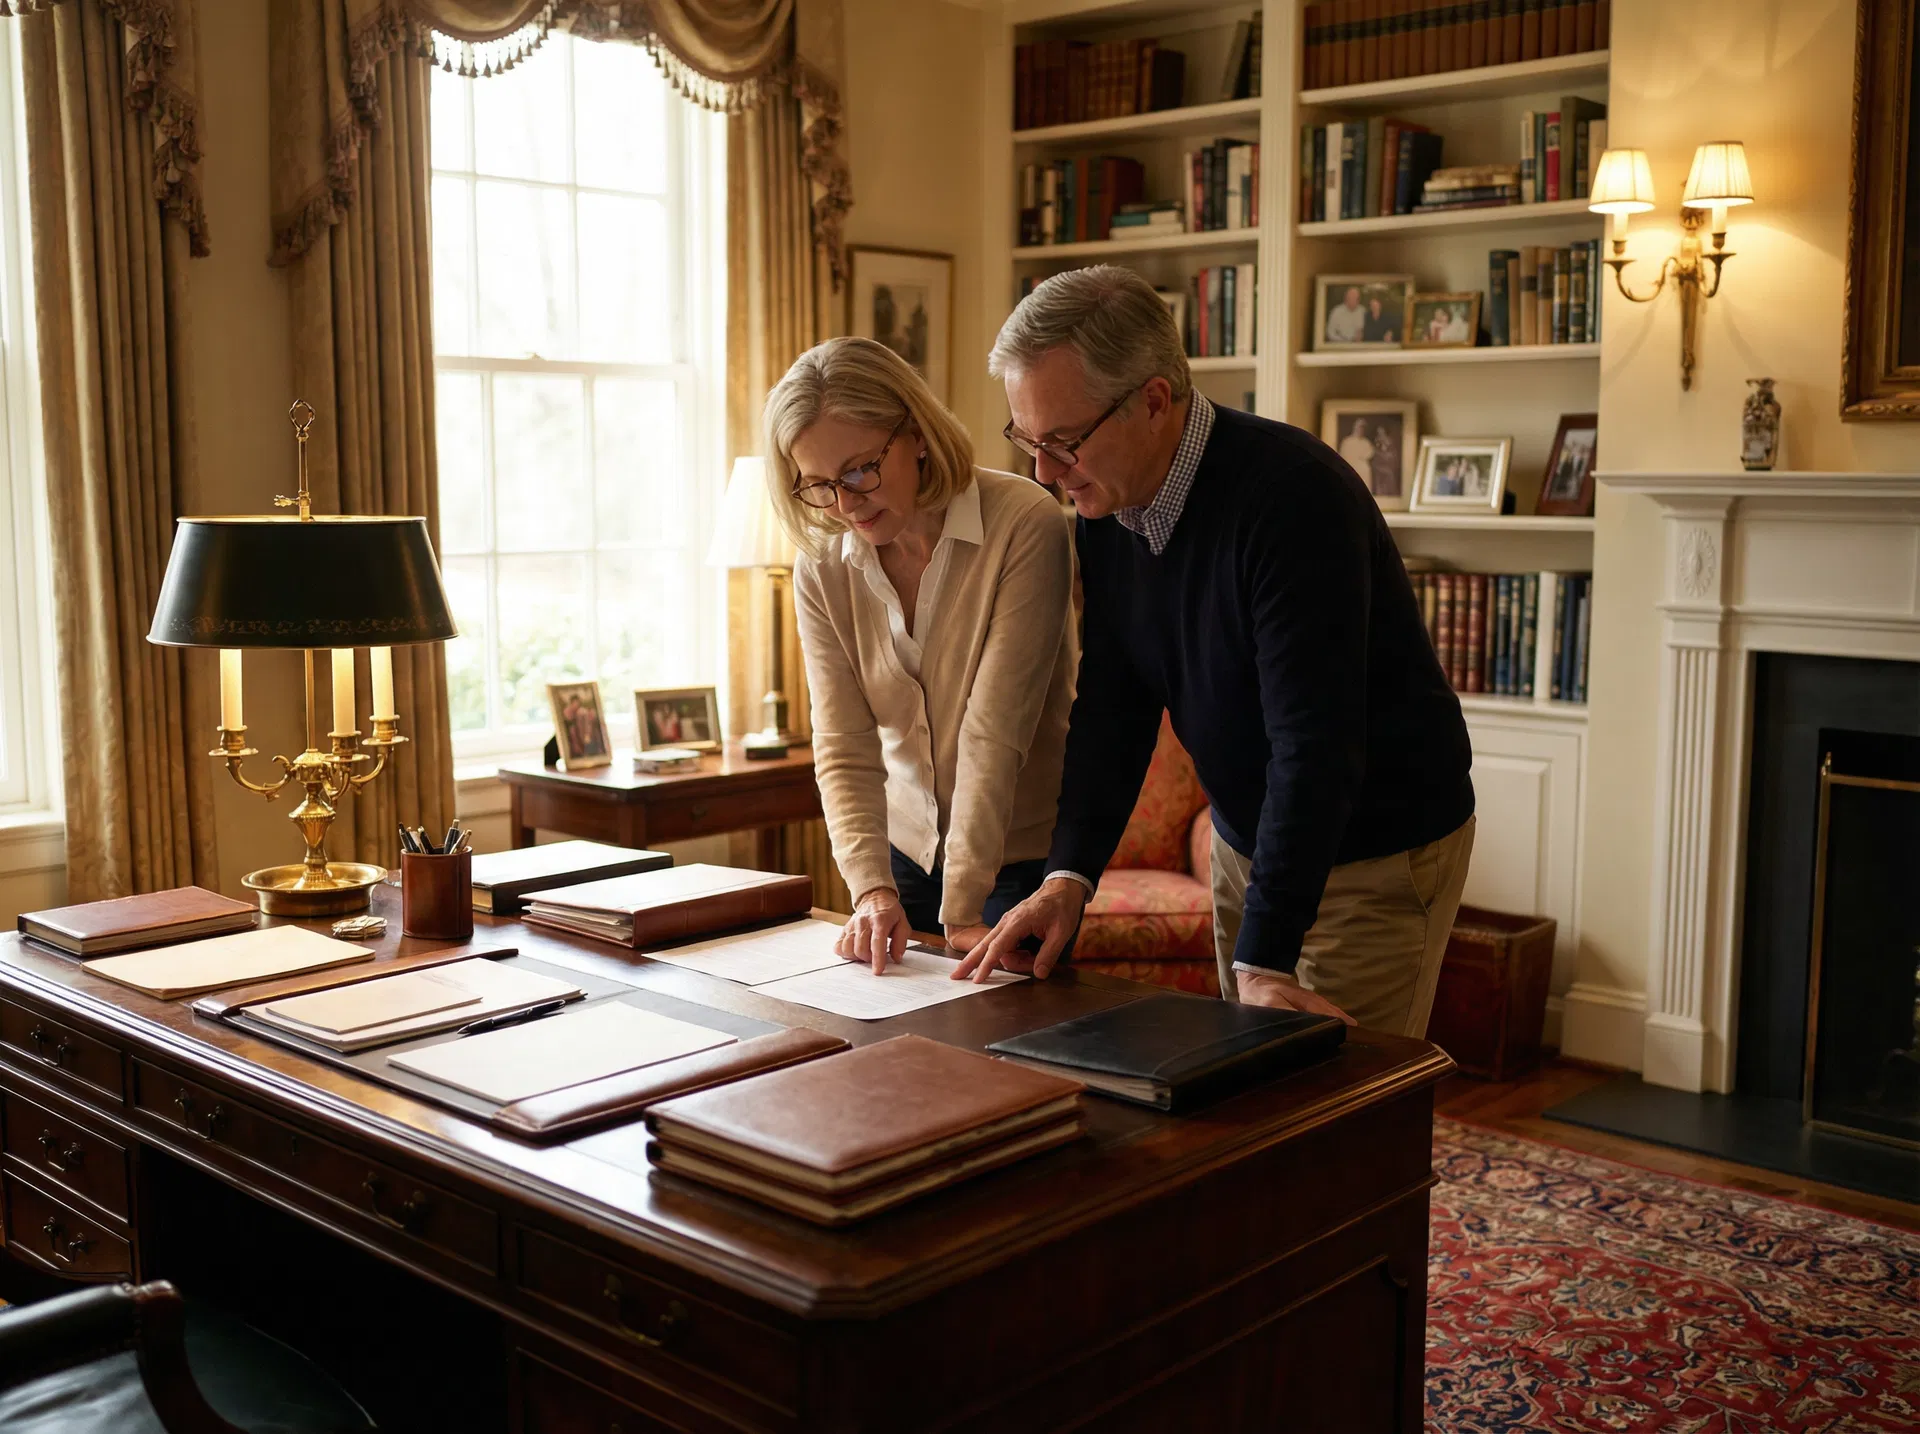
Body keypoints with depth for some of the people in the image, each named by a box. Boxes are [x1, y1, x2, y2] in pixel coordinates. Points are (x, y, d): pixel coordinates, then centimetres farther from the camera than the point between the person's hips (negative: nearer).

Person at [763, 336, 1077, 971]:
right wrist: (871, 888, -25)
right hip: (905, 849, 4)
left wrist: (963, 909, -28)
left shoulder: (1025, 524, -21)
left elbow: (994, 733, -26)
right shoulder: (823, 567, -6)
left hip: (1023, 854, -4)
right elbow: (844, 750, -10)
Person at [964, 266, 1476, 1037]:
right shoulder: (1104, 510, -4)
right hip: (1247, 839, 7)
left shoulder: (1292, 495, -28)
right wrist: (1069, 873, -14)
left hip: (1381, 851, -7)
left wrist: (1263, 959, -34)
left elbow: (1315, 744, -32)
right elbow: (1111, 706, 0)